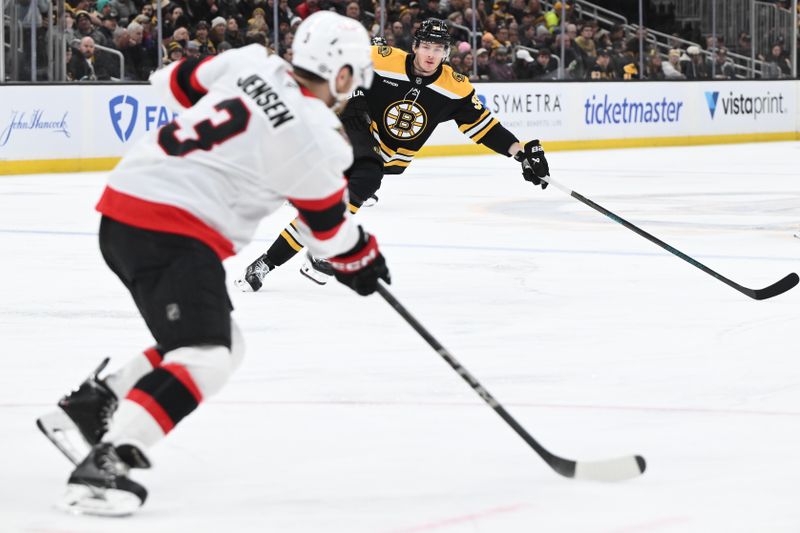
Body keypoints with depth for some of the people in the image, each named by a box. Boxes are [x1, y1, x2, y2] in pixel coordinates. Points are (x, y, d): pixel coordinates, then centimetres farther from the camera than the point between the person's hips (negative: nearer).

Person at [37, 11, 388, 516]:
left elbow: (177, 80, 21)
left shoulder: (253, 62, 5)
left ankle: (92, 403, 21)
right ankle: (103, 465, -29)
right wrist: (362, 260, 24)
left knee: (224, 343, 19)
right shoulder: (316, 138, -12)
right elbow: (329, 225, 3)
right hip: (170, 230, -9)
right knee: (204, 359, -18)